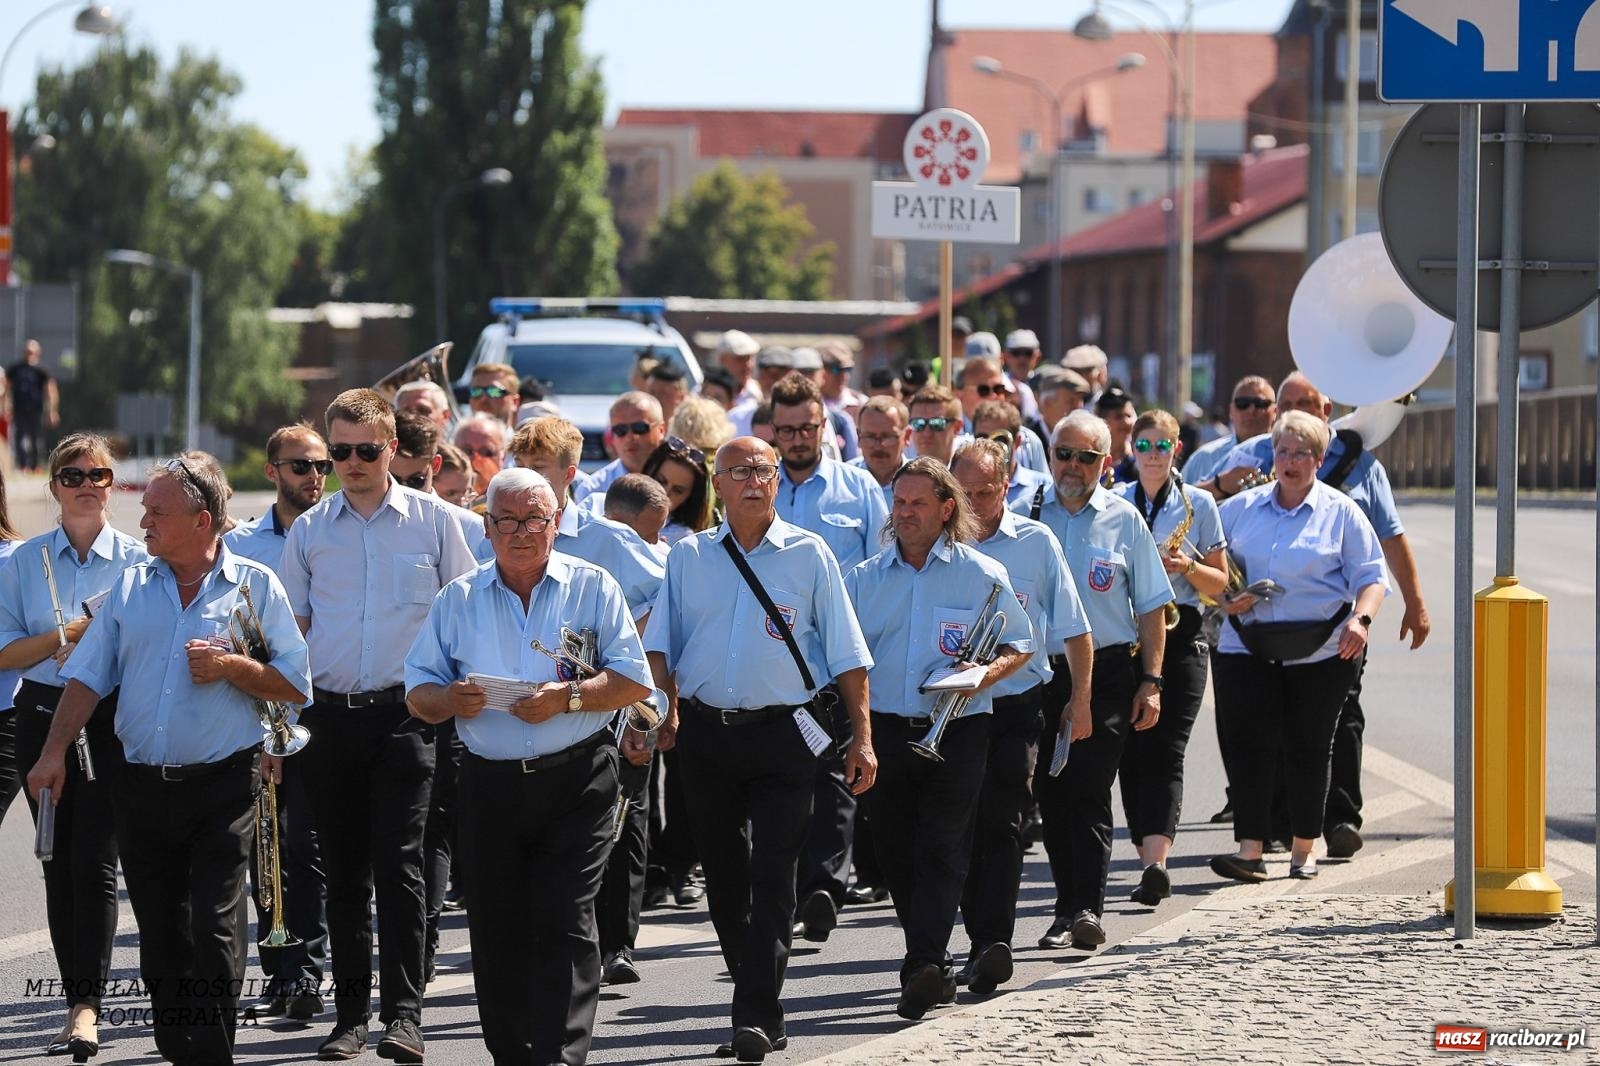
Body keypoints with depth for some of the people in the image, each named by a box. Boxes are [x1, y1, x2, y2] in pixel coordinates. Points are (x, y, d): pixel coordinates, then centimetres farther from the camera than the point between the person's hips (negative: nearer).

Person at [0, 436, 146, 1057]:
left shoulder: (137, 561, 3)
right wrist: (67, 635, -12)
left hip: (113, 723, -3)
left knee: (95, 864, -11)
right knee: (59, 865, 6)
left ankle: (85, 1008, -15)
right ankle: (80, 997, 14)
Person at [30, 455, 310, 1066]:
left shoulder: (255, 586, 1)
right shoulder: (130, 587, 11)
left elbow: (294, 685, -1)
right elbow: (87, 678, 10)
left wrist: (231, 667, -14)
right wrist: (54, 752, 0)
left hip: (223, 786, -4)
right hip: (140, 786, 4)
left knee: (214, 934, -9)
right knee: (160, 939, 8)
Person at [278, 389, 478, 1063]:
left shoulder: (432, 521, 3)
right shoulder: (308, 532, 9)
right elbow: (292, 630, 11)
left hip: (405, 711, -3)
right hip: (329, 715, 3)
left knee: (398, 864, -10)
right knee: (344, 872, 7)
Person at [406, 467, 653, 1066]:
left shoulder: (592, 587, 3)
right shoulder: (459, 600, 11)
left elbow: (634, 680, -2)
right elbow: (418, 692, 10)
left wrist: (567, 697, -16)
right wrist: (450, 700, -12)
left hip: (575, 784, -3)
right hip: (489, 786, 3)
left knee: (565, 927, -11)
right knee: (496, 932, 5)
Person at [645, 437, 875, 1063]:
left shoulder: (808, 555, 3)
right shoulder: (689, 558, 9)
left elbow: (846, 654, 3)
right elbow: (661, 643, 11)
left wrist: (861, 737, -2)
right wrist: (663, 708, -7)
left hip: (782, 734, -3)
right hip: (705, 734, 3)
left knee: (772, 876, -10)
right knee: (724, 876, 9)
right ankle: (756, 1003, 21)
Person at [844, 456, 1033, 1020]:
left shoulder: (983, 576, 3)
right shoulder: (863, 579, 11)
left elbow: (1019, 646, 8)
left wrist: (986, 674, -13)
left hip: (957, 734, -3)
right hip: (884, 732, 4)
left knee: (941, 849, -12)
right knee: (895, 852, 6)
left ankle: (924, 965, -20)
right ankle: (931, 967, 19)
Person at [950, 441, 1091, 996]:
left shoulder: (1036, 542, 2)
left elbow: (1074, 628, 7)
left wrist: (1081, 698, 3)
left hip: (1017, 705, -2)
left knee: (1001, 823, -11)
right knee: (962, 827, 5)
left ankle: (993, 943, -17)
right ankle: (984, 945, 14)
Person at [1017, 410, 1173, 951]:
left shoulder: (1123, 520, 5)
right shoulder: (1023, 514, 6)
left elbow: (1152, 607, 8)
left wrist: (1151, 682, 2)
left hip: (1107, 669, -2)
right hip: (1038, 672, 2)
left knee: (1088, 791, -10)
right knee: (1051, 793, 4)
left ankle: (1084, 911, -15)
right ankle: (1069, 906, 13)